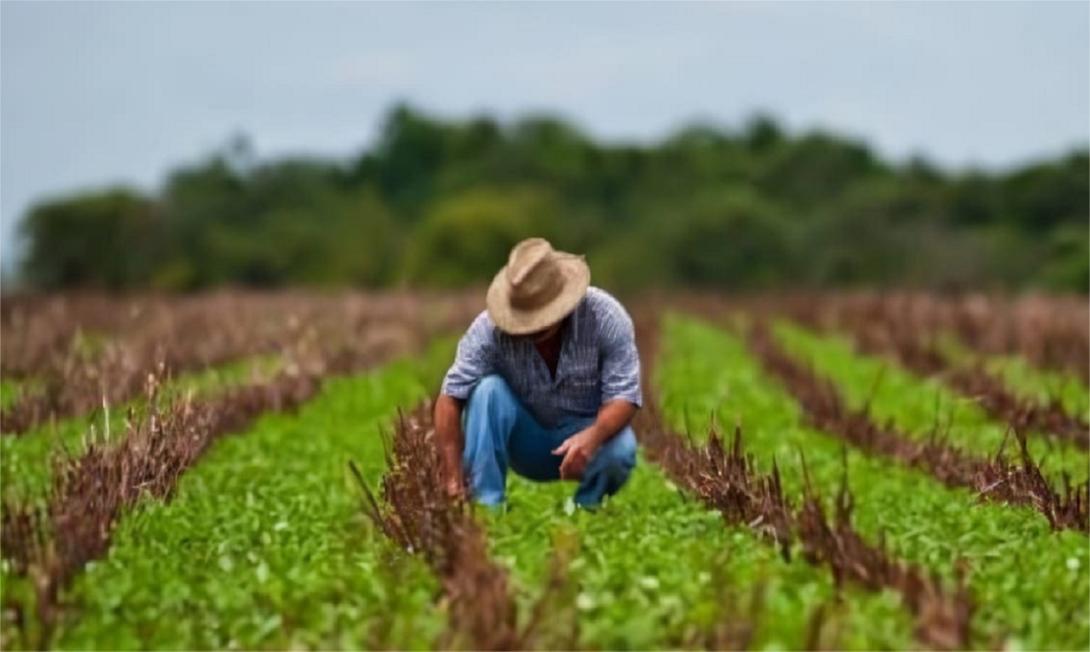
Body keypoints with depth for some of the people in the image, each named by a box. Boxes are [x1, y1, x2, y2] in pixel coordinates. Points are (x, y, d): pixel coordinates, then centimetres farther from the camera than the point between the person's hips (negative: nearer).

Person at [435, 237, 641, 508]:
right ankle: (485, 505, -23)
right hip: (526, 443, 1)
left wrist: (593, 436, -44)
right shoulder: (490, 328, -23)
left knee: (620, 450, -33)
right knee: (488, 389, -27)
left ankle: (585, 508, -2)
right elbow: (451, 398, -25)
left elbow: (623, 395, -23)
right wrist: (454, 480, -33)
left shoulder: (605, 317, -22)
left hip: (585, 434, -1)